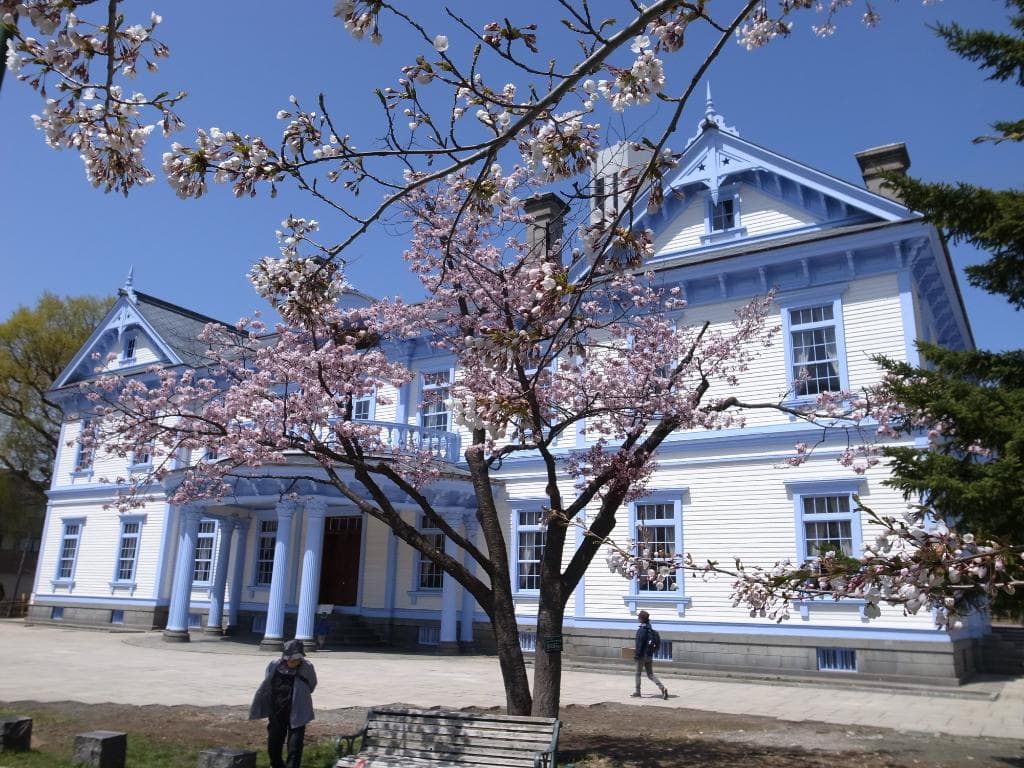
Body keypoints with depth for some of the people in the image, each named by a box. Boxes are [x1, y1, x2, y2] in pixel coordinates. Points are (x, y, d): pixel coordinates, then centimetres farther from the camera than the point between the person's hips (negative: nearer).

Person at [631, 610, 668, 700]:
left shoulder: (641, 630, -16)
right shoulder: (650, 629, 10)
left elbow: (639, 643, -19)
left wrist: (637, 654, -15)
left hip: (642, 655, -8)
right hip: (650, 655, 8)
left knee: (638, 673, 8)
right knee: (650, 675, 10)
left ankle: (637, 692, 13)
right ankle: (662, 688, -6)